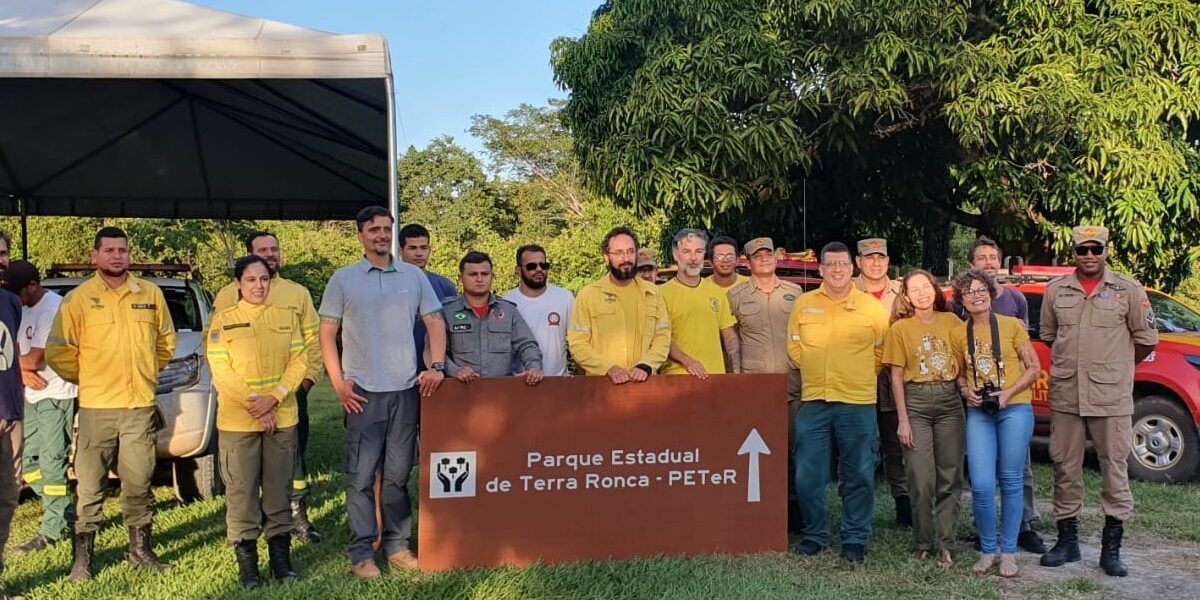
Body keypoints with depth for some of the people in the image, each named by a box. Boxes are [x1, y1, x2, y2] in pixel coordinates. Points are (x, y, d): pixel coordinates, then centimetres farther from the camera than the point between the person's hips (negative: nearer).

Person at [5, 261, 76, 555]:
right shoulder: (22, 308, 12)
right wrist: (23, 372, -7)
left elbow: (35, 359, -20)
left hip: (55, 396, -9)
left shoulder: (53, 307, -16)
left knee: (52, 462, -4)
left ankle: (52, 530, 3)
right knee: (28, 462, 11)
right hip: (32, 395, 9)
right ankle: (66, 513, 21)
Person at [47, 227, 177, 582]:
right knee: (89, 486, 2)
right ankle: (83, 558, 13)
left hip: (141, 406, 2)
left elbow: (166, 341, 17)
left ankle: (141, 549, 24)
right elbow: (57, 352, -3)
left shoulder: (151, 294, 5)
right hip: (96, 408, -2)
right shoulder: (79, 299, -5)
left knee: (139, 483, 11)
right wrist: (88, 379, 4)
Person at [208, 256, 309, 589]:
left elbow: (299, 361, 1)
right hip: (237, 420, -2)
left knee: (279, 488, 8)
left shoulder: (287, 316, 6)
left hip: (282, 418, 2)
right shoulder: (223, 320, -2)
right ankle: (246, 558, 11)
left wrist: (274, 398, -12)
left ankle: (280, 555, 17)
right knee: (242, 490, 2)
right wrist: (255, 404, -13)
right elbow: (221, 371, -7)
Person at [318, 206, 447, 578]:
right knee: (361, 476, -1)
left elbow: (435, 323, 9)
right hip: (363, 393, -2)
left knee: (398, 474, 10)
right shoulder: (343, 279, 3)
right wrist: (338, 383, -4)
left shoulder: (414, 277, 7)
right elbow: (327, 334, 4)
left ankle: (397, 544, 20)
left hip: (406, 390, 2)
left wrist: (437, 366, -4)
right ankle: (361, 552, 8)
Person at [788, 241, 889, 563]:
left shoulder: (872, 307, 2)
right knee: (807, 476, 5)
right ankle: (814, 535, 21)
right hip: (813, 402, 1)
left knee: (858, 476, 5)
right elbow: (795, 348, 12)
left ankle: (855, 540, 18)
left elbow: (881, 351, 10)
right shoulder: (803, 304, 5)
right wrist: (818, 374, 7)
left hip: (858, 403, -1)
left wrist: (859, 377, 6)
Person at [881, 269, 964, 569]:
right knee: (921, 480, -2)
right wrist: (903, 420, -5)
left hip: (950, 402, 2)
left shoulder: (951, 321, 6)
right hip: (916, 403, -2)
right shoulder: (900, 328, 1)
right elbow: (896, 376, 0)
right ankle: (923, 542, 13)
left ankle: (945, 545, 11)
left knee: (950, 478, 3)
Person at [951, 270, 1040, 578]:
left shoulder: (1011, 326, 0)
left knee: (1010, 482, 4)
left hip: (1015, 409, -2)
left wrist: (1008, 393, -13)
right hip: (978, 413, 2)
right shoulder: (959, 334, 8)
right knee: (982, 485, -7)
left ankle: (1008, 551, 15)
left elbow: (1034, 368, 1)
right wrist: (966, 390, -4)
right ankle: (987, 550, 11)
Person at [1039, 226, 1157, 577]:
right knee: (1065, 468, 9)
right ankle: (1067, 541, 21)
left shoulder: (1128, 290, -1)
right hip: (1065, 396, 3)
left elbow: (1146, 340, 4)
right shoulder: (1056, 291, 7)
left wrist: (1115, 367, 11)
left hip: (1111, 398, -3)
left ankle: (1111, 548, 14)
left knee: (1115, 469, 3)